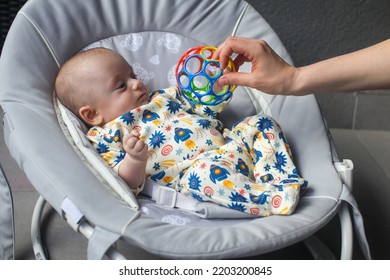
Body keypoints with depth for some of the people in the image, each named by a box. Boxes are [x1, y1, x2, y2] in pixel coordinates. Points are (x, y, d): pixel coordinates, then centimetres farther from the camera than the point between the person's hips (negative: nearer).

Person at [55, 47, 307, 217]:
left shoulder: (163, 97, 25)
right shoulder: (106, 136, 2)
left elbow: (203, 109, 33)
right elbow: (127, 184, -10)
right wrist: (134, 159, -30)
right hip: (196, 168, -9)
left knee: (261, 123, 4)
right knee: (209, 172, -39)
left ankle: (282, 179, -15)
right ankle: (274, 200, -39)